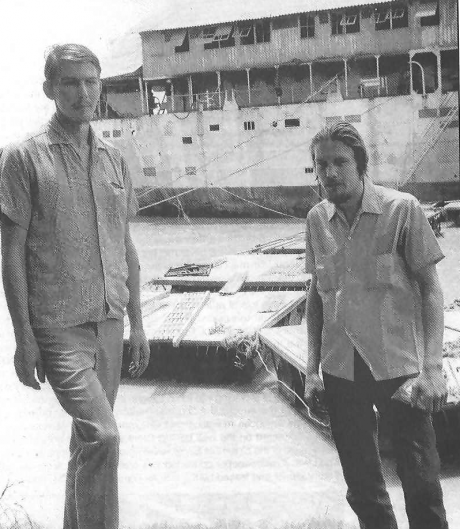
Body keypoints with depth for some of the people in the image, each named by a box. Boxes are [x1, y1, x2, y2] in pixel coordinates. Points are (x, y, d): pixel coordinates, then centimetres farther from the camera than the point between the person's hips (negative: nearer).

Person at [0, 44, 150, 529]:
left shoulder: (113, 160, 11)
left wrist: (137, 324, 12)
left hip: (109, 324, 6)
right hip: (59, 326, -5)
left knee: (88, 439, 15)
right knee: (101, 436, -17)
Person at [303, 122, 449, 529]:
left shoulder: (403, 210, -10)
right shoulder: (317, 219, 2)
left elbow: (430, 288, -6)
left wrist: (432, 367, -14)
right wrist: (312, 369, 8)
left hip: (399, 366, -3)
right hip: (340, 371, 4)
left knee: (421, 482, 4)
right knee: (362, 487, 14)